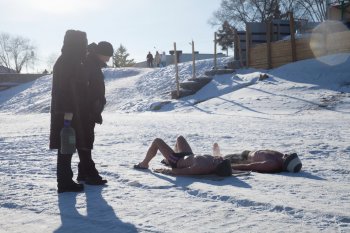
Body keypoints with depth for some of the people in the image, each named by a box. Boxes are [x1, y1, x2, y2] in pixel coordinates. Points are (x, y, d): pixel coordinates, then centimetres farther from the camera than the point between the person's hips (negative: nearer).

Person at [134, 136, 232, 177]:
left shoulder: (201, 168, -45)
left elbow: (180, 172, -35)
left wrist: (168, 170, -24)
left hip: (177, 162, -7)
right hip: (188, 155, 7)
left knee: (157, 141, 5)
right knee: (180, 138, 32)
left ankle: (144, 164, 33)